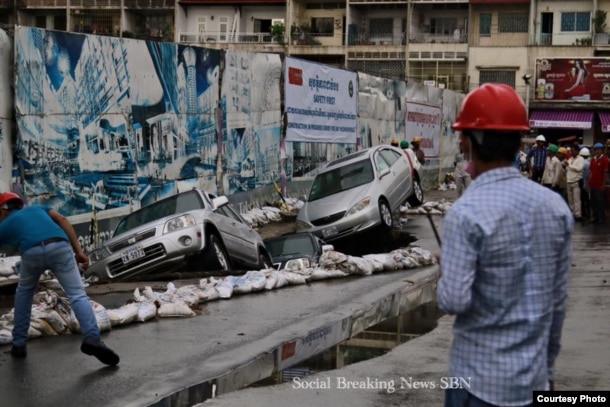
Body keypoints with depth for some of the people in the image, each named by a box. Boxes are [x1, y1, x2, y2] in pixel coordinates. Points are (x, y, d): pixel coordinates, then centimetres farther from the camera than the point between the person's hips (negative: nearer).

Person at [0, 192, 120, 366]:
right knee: (77, 294, -5)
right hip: (60, 247, 0)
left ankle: (19, 344, 27)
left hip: (32, 253, 0)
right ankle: (92, 338, -28)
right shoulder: (37, 208, 36)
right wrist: (78, 251, 13)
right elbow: (62, 220, 18)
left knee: (24, 293, 28)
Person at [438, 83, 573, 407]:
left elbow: (454, 301, -21)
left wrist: (444, 272, 2)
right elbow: (558, 300, 6)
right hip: (534, 376, 5)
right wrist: (547, 365, 16)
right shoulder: (556, 207, 0)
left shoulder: (467, 213, -18)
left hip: (481, 379, -5)